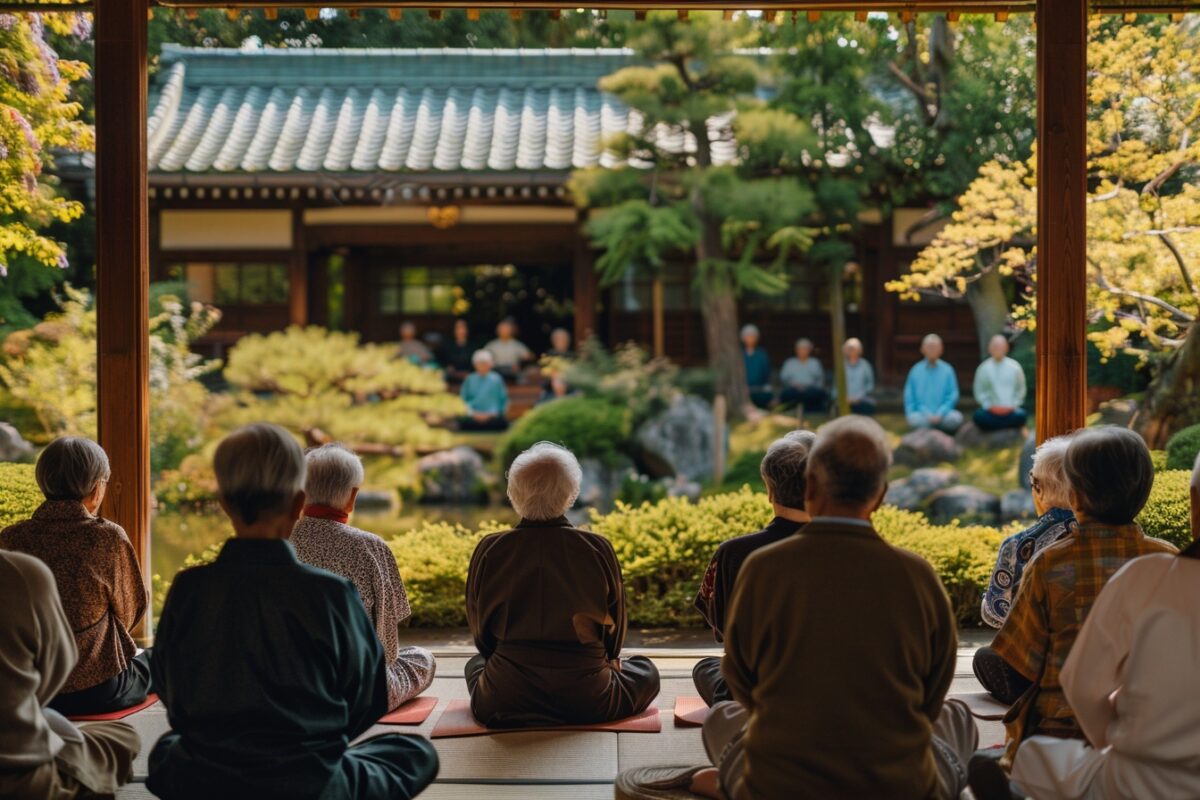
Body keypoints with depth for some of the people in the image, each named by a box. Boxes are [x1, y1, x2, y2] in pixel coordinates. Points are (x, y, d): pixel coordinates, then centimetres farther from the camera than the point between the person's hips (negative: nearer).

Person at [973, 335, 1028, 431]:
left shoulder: (1014, 367, 5)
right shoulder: (984, 368, 2)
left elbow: (1021, 390, 10)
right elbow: (979, 392, 5)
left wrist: (1013, 405, -2)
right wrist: (990, 406, -7)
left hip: (1010, 410, 1)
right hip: (991, 411, 0)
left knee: (1021, 415, -30)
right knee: (979, 416, -30)